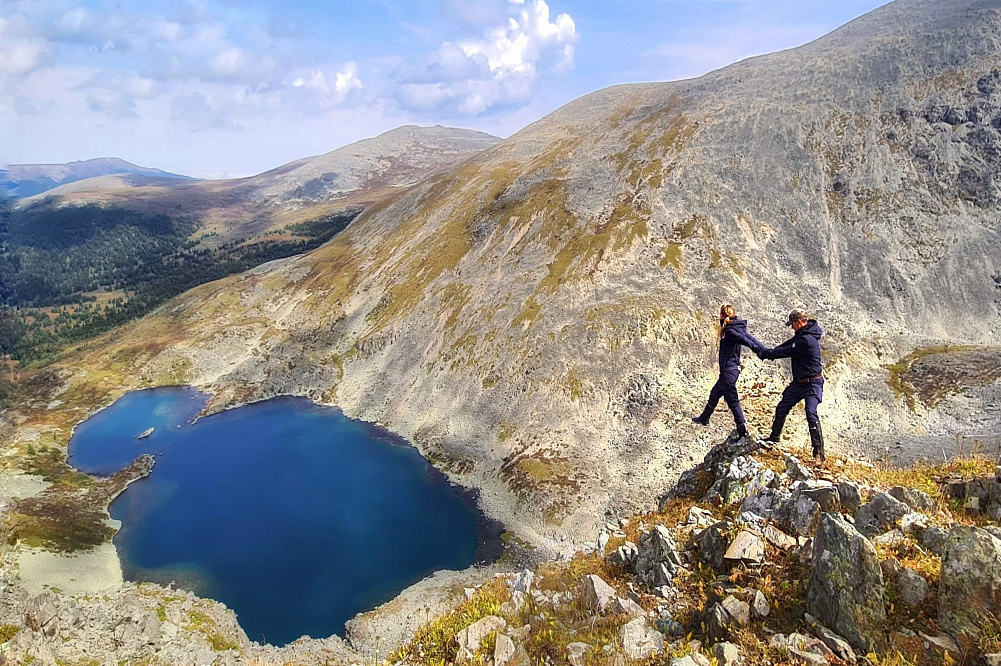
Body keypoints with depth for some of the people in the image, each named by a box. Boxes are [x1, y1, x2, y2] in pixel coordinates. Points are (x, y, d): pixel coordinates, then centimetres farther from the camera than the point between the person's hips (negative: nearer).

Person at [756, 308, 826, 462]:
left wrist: (764, 353, -9)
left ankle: (819, 452, -19)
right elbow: (788, 344, 12)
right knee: (781, 409, 16)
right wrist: (768, 351, -2)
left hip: (812, 383, -10)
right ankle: (774, 437, 35)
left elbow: (785, 352, -21)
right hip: (798, 382, 10)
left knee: (811, 414, -21)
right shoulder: (802, 334, 4)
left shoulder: (806, 340, -27)